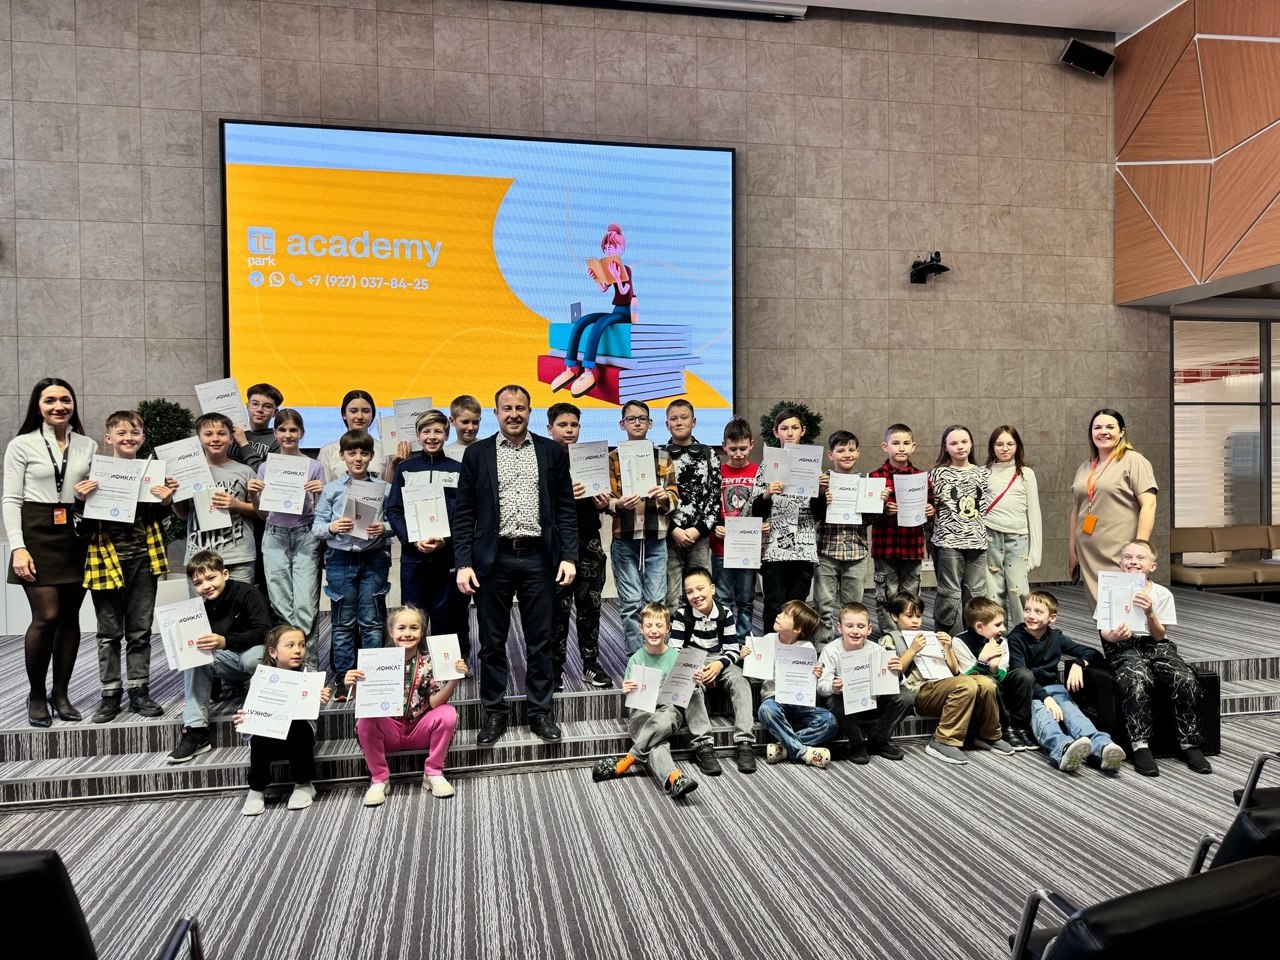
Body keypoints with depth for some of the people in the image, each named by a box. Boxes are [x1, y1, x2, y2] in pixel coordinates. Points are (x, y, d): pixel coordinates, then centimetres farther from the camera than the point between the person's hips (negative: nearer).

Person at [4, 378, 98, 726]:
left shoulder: (88, 446, 10)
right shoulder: (22, 445, 1)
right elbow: (11, 500, -2)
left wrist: (89, 496, -7)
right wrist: (18, 548, -11)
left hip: (76, 535, 3)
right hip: (37, 534, -3)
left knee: (70, 617, 5)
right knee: (46, 617, -8)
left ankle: (60, 694, 18)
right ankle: (36, 695, 11)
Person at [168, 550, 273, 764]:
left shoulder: (247, 593, -18)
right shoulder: (202, 609, -1)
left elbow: (264, 632, -27)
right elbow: (203, 646, 3)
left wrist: (225, 642, -38)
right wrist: (191, 695, -5)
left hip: (257, 650, -6)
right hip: (230, 659, 6)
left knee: (251, 659, -38)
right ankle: (195, 731, -18)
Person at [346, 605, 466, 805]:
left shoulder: (429, 661, -9)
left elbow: (434, 702, -15)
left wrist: (454, 680, -31)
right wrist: (353, 687, -31)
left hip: (420, 730, 0)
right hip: (389, 731, 0)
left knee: (448, 714, -25)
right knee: (365, 721, -28)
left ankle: (433, 773, -6)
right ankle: (379, 779, -7)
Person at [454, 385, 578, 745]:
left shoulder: (552, 452, 6)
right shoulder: (477, 453, 4)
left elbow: (566, 509, 5)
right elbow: (464, 513, 2)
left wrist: (569, 556, -3)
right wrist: (464, 563, -6)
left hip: (538, 558, 0)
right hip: (493, 558, 0)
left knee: (540, 640, 7)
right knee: (492, 642, 8)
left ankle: (540, 712, 21)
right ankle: (494, 714, 22)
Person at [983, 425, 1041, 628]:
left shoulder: (1026, 474, 9)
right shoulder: (984, 473, 8)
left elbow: (1034, 512, 8)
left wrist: (1035, 550, 3)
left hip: (1018, 538, 0)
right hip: (990, 537, 0)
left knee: (1018, 591, -6)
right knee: (993, 593, 1)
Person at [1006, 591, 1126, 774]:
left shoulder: (1056, 637, 11)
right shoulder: (1016, 638, -3)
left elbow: (1092, 652, 14)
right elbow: (1021, 674, -14)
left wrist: (1079, 664, -9)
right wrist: (1045, 697, -28)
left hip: (1053, 687, 4)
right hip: (1029, 692, -4)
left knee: (1071, 711, -29)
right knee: (1042, 715, -36)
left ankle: (1102, 748, -57)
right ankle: (1064, 750, -67)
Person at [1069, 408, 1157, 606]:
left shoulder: (1133, 461, -3)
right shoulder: (1084, 468, 16)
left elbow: (1148, 505, -9)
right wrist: (1071, 550, 16)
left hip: (1120, 555, -6)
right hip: (1088, 556, 6)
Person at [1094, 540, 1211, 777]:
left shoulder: (1162, 594, 3)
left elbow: (1159, 635, -3)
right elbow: (1104, 631, -2)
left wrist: (1150, 613, -22)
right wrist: (1114, 635, -26)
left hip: (1155, 645, 2)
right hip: (1122, 646, -2)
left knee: (1187, 681, -25)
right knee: (1135, 681, -34)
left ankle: (1190, 744, -10)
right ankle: (1140, 746, -27)